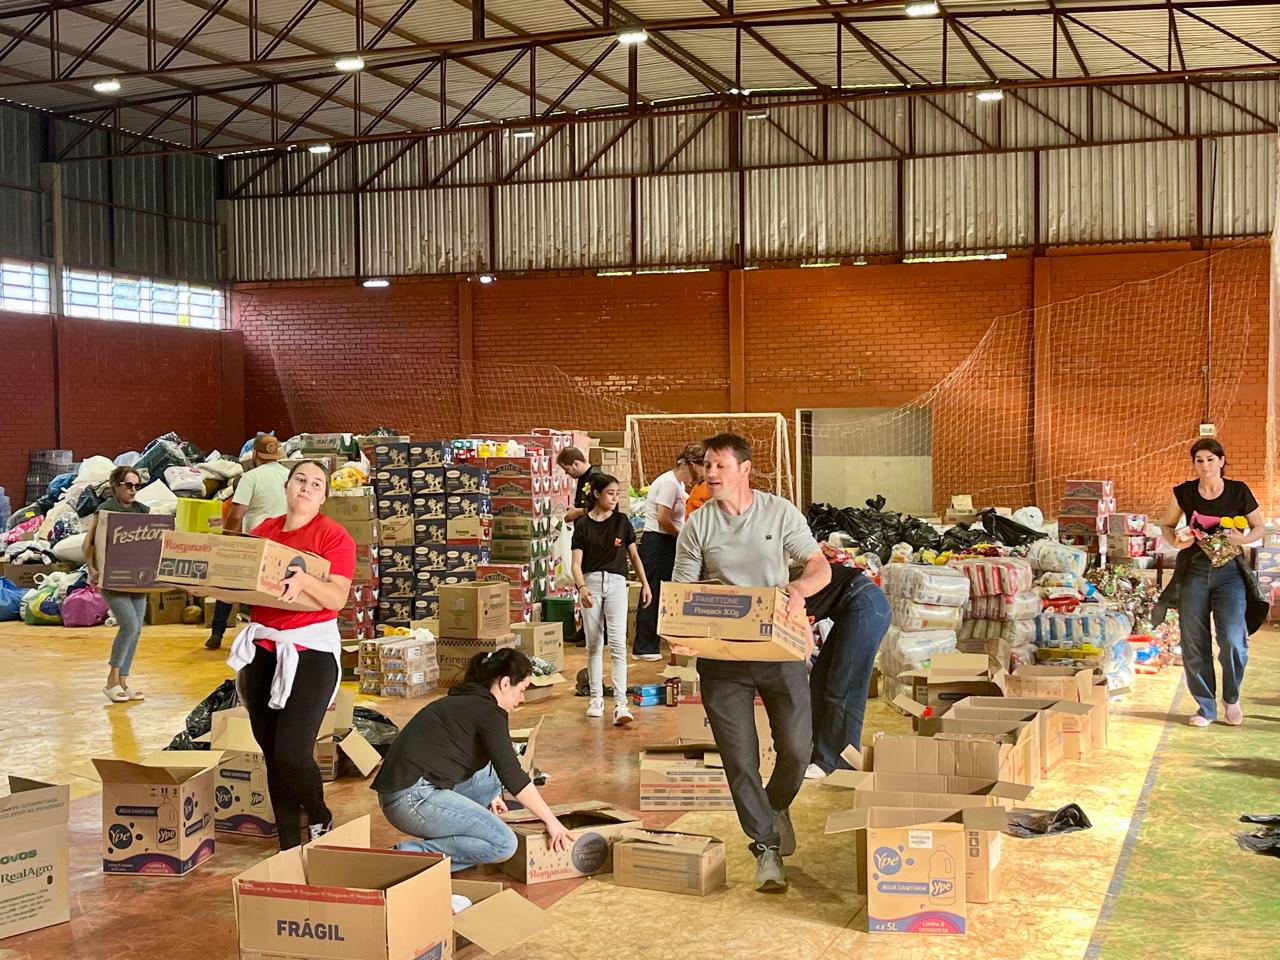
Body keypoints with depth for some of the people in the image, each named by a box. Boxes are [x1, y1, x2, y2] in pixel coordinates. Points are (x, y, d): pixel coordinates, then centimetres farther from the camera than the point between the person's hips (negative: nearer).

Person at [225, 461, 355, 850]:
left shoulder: (333, 535, -5)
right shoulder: (263, 530, 11)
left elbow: (338, 598, -15)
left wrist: (304, 580, -32)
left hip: (310, 650, -5)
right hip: (262, 647, 5)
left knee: (291, 753, -11)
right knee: (271, 754, 7)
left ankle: (320, 820, 19)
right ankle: (288, 844, 20)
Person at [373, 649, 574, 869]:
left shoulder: (463, 701, 20)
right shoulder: (489, 711, -8)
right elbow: (512, 775, -14)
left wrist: (489, 796, 47)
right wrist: (551, 821, -7)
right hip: (414, 798, -10)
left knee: (490, 775, 23)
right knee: (503, 844, -14)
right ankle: (411, 856, -13)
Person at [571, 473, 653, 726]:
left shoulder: (622, 521, 6)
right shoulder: (583, 525, 2)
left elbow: (634, 555, 13)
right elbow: (577, 563, -2)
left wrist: (645, 584, 9)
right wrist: (581, 587, -19)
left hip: (616, 583, 0)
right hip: (591, 583, 0)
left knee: (617, 643, -11)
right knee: (593, 643, 7)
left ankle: (620, 703, -17)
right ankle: (596, 697, 19)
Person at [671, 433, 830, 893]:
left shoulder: (780, 512, 0)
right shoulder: (697, 526, 1)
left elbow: (820, 566, -1)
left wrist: (798, 588, -24)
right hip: (721, 656, 0)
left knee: (797, 748, 2)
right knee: (740, 759, 2)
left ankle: (777, 806, 36)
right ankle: (766, 847, 17)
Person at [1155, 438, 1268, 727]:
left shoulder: (1239, 492, -2)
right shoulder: (1185, 492, 1)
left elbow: (1260, 527, 8)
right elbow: (1166, 525, 14)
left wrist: (1244, 539, -13)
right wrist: (1176, 540, -7)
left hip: (1229, 570, -2)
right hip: (1193, 570, 2)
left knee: (1233, 639, -15)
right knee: (1194, 644, 2)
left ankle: (1232, 698, 11)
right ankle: (1205, 707, 18)